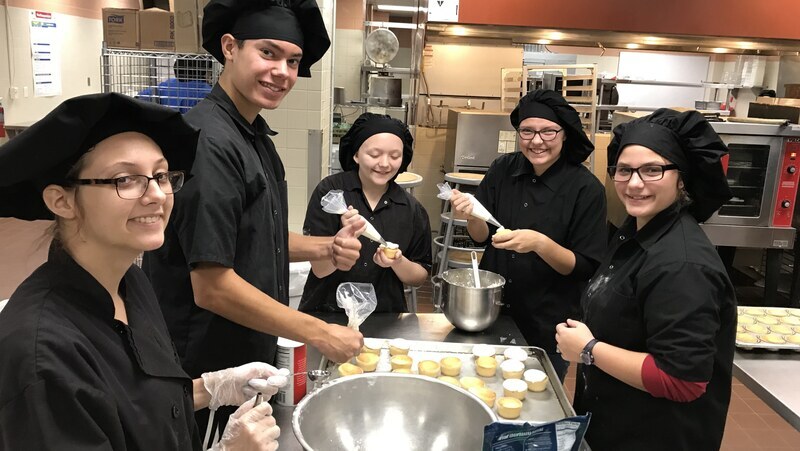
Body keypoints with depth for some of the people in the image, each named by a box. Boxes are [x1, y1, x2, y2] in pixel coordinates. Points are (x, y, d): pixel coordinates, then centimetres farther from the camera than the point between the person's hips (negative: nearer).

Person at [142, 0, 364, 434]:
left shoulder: (255, 135, 5)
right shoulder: (209, 142, -24)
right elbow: (212, 287, -27)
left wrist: (327, 247, -4)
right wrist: (319, 333, -21)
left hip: (251, 356, 9)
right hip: (207, 369, -9)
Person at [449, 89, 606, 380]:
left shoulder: (586, 188, -15)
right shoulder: (502, 170, -4)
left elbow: (586, 268, -14)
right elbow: (482, 236, 3)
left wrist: (540, 244, -30)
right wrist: (472, 216, -19)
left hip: (548, 327, -3)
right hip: (491, 312, 3)